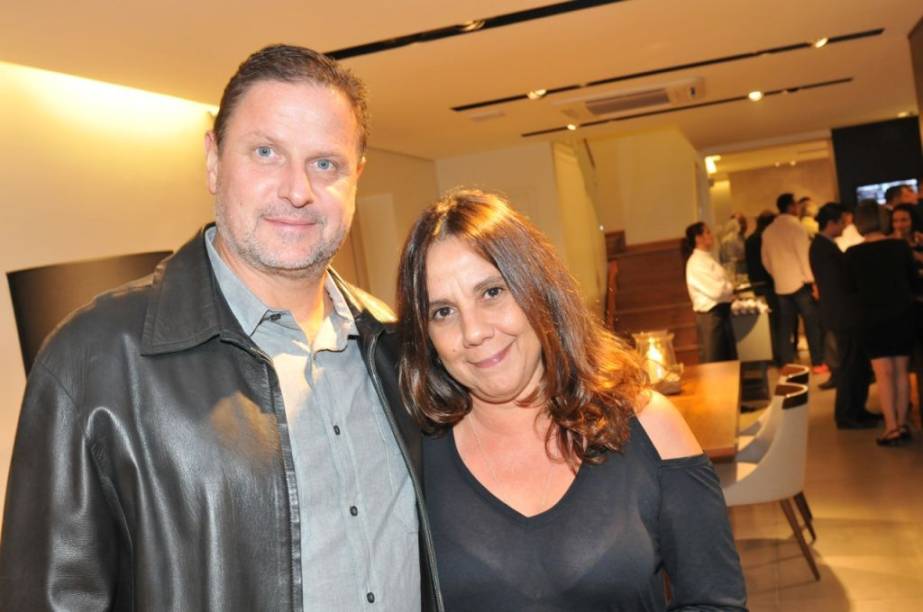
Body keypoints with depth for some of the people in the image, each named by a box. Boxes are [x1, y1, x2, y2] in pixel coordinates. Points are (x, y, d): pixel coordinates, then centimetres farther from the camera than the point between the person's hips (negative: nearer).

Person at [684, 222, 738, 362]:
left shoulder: (707, 258, 12)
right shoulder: (696, 263, -17)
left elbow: (721, 285, 13)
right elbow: (716, 291, -22)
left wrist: (728, 290, -8)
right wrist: (731, 288, -3)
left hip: (722, 312, 9)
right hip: (710, 315, -9)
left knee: (730, 359, 16)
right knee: (713, 361, 1)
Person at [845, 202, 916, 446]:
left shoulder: (852, 254, -10)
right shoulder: (901, 246, -6)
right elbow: (912, 279, 8)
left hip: (872, 318, -2)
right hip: (902, 315, 2)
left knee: (884, 374, 2)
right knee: (901, 371, 10)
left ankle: (891, 428, 1)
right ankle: (902, 424, 16)